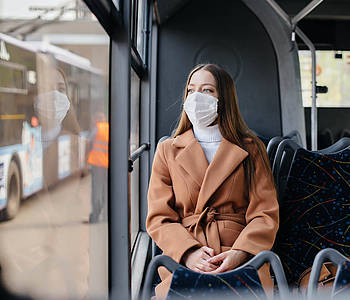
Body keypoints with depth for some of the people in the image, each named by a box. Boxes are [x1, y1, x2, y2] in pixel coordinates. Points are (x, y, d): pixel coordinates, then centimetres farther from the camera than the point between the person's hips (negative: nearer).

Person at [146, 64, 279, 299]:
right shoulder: (168, 151, 15)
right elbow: (159, 218, 8)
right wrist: (189, 253, -12)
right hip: (183, 262, 1)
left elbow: (266, 214, 6)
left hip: (241, 261, 0)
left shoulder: (251, 149, 14)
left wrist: (240, 253, -14)